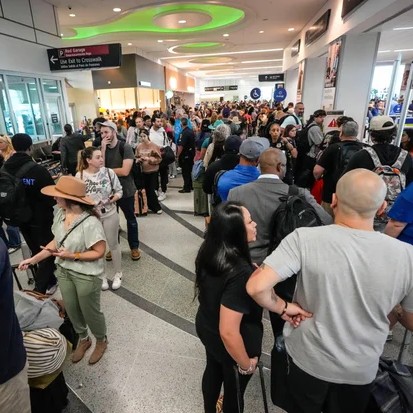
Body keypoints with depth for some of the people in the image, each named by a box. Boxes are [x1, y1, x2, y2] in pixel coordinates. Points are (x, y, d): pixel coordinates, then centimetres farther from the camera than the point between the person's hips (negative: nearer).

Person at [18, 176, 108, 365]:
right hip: (63, 271, 7)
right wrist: (33, 259, 3)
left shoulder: (90, 222, -30)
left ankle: (101, 341, 44)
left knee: (90, 311, 15)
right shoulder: (60, 214, -8)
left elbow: (99, 252, -22)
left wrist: (73, 256, -24)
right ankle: (83, 339, 50)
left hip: (87, 275, -7)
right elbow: (56, 241, 5)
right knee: (71, 310, 23)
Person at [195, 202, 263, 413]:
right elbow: (228, 333, -34)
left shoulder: (209, 251, -15)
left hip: (206, 327, 7)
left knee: (213, 370, 34)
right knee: (234, 390, 23)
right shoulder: (239, 273, -38)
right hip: (230, 345, -7)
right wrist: (246, 364, -17)